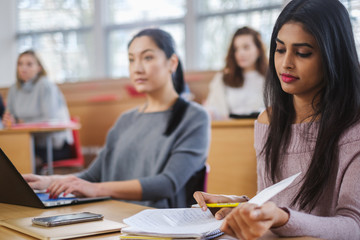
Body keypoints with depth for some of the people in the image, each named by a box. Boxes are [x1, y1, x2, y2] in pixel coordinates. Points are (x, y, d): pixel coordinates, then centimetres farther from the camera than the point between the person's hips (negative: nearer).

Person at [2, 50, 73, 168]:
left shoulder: (46, 85, -8)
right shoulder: (14, 89, 11)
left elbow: (50, 120, -13)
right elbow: (10, 118, 12)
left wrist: (23, 123, -8)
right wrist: (8, 122, -11)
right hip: (32, 143, 6)